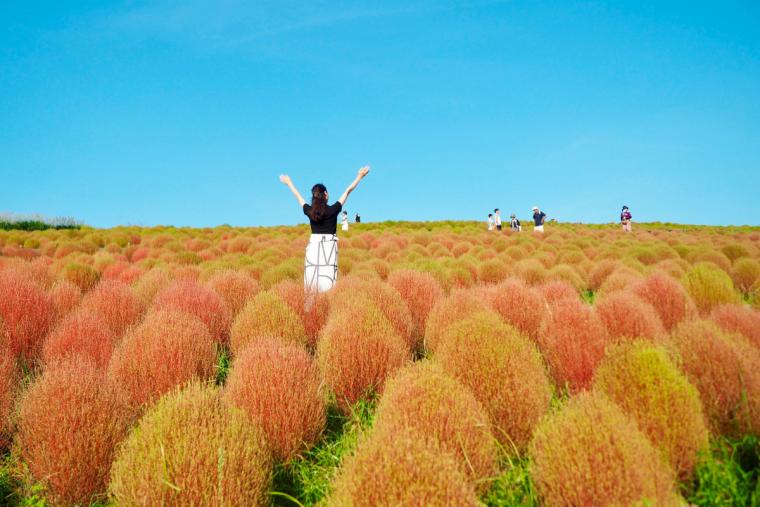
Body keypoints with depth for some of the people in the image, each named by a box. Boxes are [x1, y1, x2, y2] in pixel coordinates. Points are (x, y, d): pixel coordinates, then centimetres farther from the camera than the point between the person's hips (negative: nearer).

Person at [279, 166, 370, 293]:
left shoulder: (309, 211, 1)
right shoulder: (333, 210, -7)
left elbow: (297, 195, 17)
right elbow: (348, 191, 1)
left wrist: (289, 182, 33)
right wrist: (359, 176, 9)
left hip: (313, 247, 3)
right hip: (329, 247, -3)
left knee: (312, 278, 3)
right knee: (327, 280, -6)